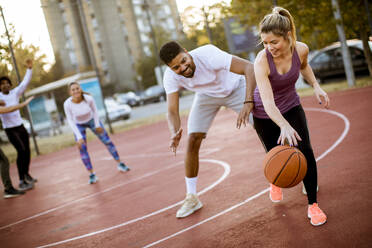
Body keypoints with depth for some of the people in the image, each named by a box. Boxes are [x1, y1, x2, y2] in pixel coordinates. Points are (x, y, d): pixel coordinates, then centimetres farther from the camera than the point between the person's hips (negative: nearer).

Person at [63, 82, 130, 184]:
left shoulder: (89, 98, -31)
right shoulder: (67, 104, -31)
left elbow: (94, 110, -10)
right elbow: (70, 121, -20)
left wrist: (97, 125, -2)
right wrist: (79, 137, -23)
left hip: (92, 120, 1)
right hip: (78, 125, -1)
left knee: (107, 141, 3)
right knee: (82, 149, -10)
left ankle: (120, 164, 20)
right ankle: (92, 174, 1)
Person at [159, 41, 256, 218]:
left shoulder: (207, 54, -40)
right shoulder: (170, 77, -27)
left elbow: (250, 68, -43)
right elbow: (172, 111, -27)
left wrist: (248, 102, -55)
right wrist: (174, 133, -50)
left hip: (235, 88, -2)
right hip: (207, 95, 3)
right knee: (193, 141, -9)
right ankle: (192, 198, 6)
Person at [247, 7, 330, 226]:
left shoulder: (301, 49, -20)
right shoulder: (262, 61, -33)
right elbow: (268, 103, -41)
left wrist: (316, 86, -3)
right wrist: (285, 126, -56)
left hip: (291, 107, 3)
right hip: (265, 115, -2)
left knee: (305, 152, -12)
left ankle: (313, 205, 2)